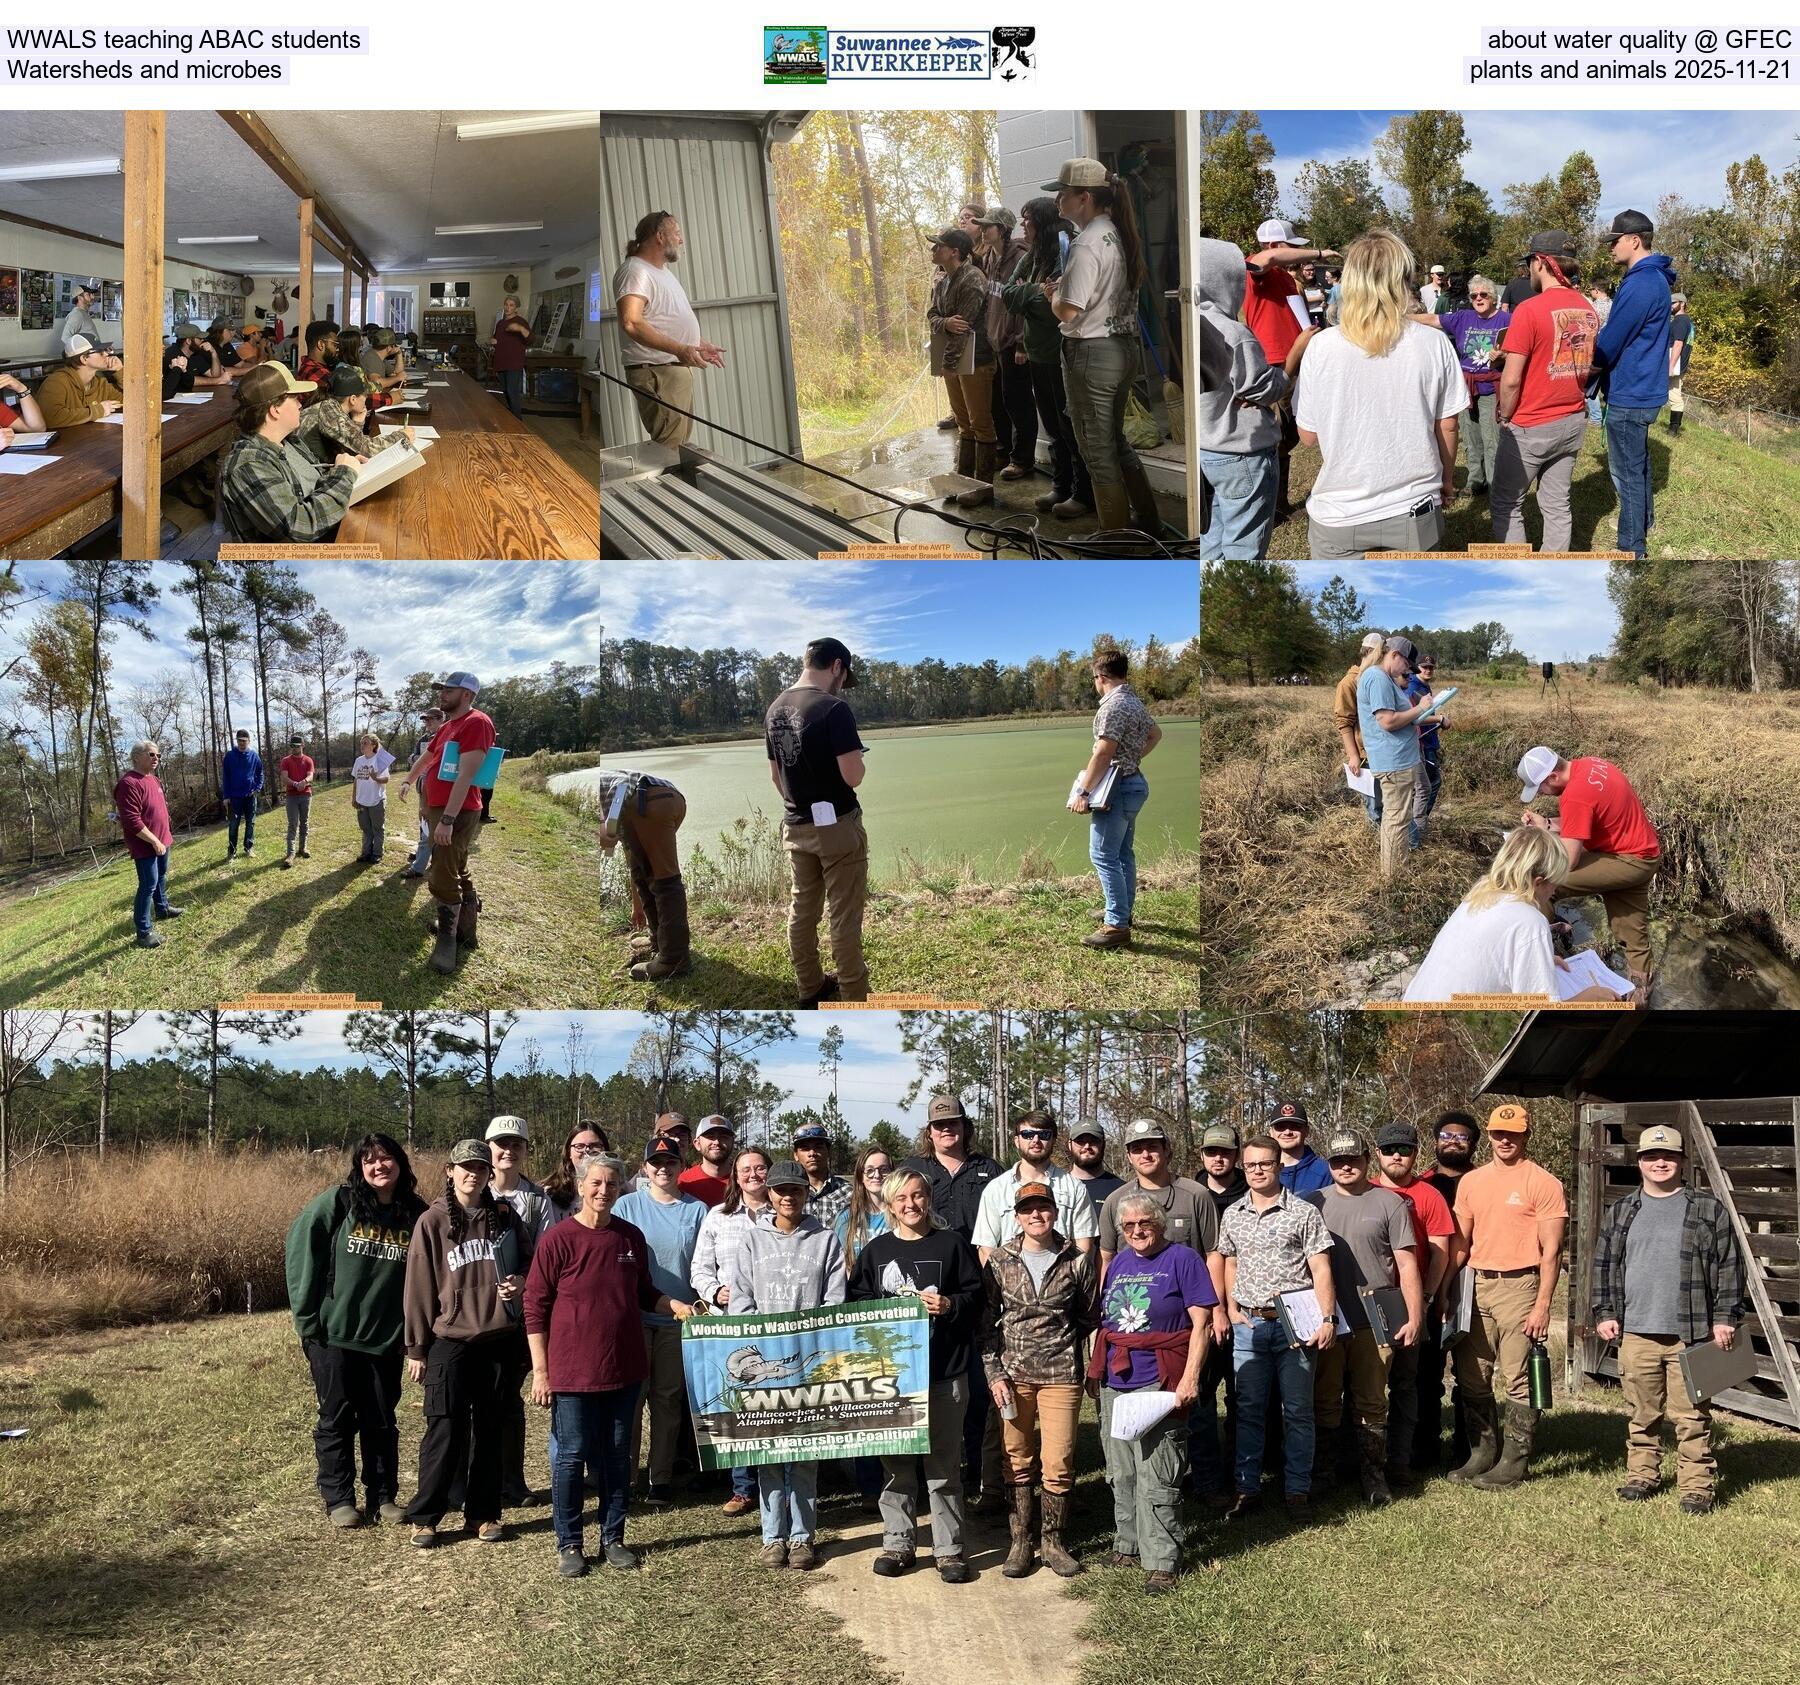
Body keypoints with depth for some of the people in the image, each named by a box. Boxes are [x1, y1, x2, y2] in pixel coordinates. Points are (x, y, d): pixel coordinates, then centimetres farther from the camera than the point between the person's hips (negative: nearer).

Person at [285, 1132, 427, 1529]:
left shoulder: (416, 1215, 2)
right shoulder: (337, 1202, -7)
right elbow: (302, 1252, -7)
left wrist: (411, 1330, 1)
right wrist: (307, 1318, -9)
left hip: (386, 1339, 2)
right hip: (333, 1333, -2)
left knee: (381, 1420, 10)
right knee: (337, 1418, 6)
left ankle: (383, 1497, 21)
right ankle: (338, 1499, 16)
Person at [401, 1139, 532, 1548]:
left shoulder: (505, 1216, 6)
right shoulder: (432, 1222, -2)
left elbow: (528, 1261, 17)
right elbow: (419, 1287, 0)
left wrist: (520, 1281, -7)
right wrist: (416, 1348, -1)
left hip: (500, 1340, 3)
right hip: (450, 1341, -3)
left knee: (490, 1429, 9)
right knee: (446, 1431, -5)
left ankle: (484, 1514, 19)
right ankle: (423, 1517, 8)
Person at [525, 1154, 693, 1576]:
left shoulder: (631, 1237, 4)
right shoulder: (558, 1239, -10)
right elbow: (535, 1308, -7)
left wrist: (676, 1305, -3)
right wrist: (540, 1371, -10)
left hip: (623, 1368, 4)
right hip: (571, 1371, -4)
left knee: (616, 1457, 12)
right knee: (570, 1457, 4)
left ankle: (613, 1538, 25)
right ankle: (568, 1544, 17)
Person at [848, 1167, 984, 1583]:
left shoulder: (952, 1244, 2)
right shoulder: (875, 1251, 8)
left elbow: (977, 1295, 3)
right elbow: (855, 1302, 11)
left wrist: (949, 1305, -14)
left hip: (944, 1371, -2)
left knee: (944, 1462, 2)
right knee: (896, 1461, 8)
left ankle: (949, 1548, 10)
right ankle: (898, 1542, 19)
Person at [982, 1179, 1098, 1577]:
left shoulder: (1077, 1260, -1)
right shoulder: (998, 1261, 1)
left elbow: (1090, 1317, 10)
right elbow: (986, 1321, 3)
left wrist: (1061, 1343, 5)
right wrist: (993, 1373, -2)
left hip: (1061, 1375, -1)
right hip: (1012, 1375, 1)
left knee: (1058, 1463, -1)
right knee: (1017, 1462, 6)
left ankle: (1052, 1541, 16)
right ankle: (1020, 1542, 18)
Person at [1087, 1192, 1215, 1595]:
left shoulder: (1182, 1259, -4)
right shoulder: (1118, 1263, 15)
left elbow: (1201, 1323, -8)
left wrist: (1190, 1377, -15)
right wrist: (1093, 1370, 15)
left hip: (1159, 1384, -6)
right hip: (1115, 1383, 7)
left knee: (1156, 1478, -6)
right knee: (1121, 1474, 14)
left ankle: (1161, 1562, 1)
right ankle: (1128, 1545, 27)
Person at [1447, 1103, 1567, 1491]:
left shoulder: (1543, 1184, -3)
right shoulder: (1471, 1182, 13)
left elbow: (1551, 1250, -7)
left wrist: (1542, 1305, -13)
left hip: (1520, 1285, -6)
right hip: (1477, 1285, 6)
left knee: (1519, 1379, -3)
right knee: (1471, 1379, 9)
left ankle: (1514, 1462, 4)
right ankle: (1483, 1454, 21)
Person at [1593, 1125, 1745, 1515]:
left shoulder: (1710, 1209, 3)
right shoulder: (1620, 1212, 12)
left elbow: (1729, 1267, 2)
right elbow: (1605, 1266, 15)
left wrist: (1725, 1318, -4)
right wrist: (1605, 1313, 7)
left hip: (1691, 1334, -3)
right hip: (1636, 1333, 3)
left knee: (1691, 1416, -1)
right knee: (1642, 1414, 10)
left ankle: (1696, 1486, 7)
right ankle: (1642, 1475, 22)